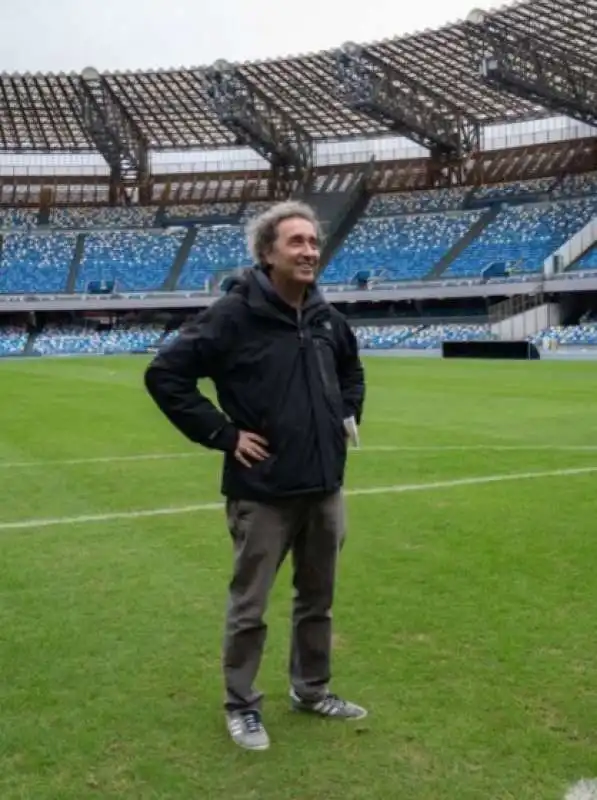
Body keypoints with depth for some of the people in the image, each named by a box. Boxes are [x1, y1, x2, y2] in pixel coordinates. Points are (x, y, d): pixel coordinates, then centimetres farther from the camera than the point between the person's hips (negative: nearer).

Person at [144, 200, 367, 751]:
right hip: (263, 492, -6)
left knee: (318, 599, 18)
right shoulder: (234, 315, -14)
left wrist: (348, 416, 12)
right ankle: (242, 705, 26)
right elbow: (165, 375, -15)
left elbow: (352, 370, 27)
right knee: (249, 606, 7)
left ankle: (312, 690, 37)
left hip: (324, 488, 6)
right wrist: (223, 434, -15)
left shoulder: (328, 318, 6)